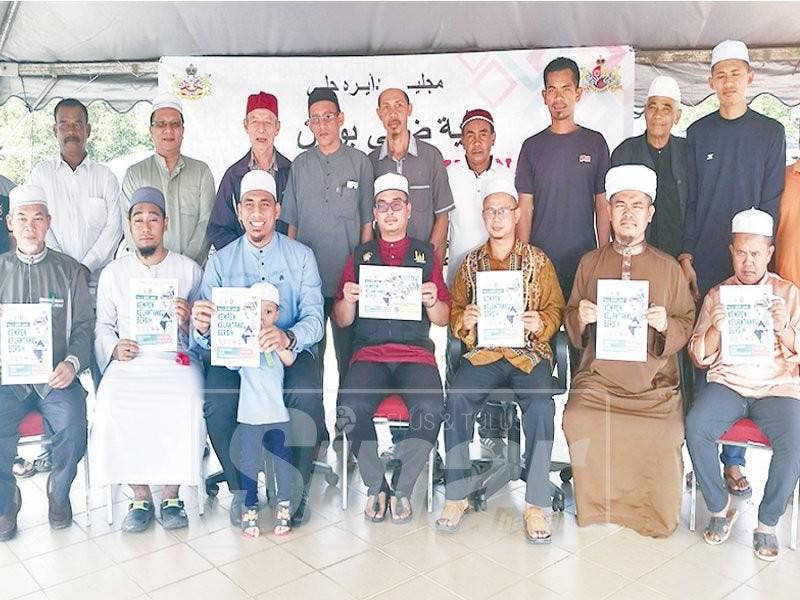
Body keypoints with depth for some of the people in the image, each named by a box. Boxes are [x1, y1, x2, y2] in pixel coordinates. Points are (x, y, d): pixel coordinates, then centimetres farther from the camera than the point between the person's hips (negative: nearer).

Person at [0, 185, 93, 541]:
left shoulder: (70, 271, 9)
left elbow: (84, 326, 4)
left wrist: (72, 363, -14)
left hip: (56, 377, -1)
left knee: (72, 429, -27)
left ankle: (59, 492, 6)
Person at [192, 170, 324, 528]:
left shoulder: (301, 257, 7)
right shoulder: (220, 261, 10)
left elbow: (314, 319, -5)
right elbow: (203, 334, 0)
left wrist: (289, 337, -29)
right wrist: (201, 326, -27)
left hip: (289, 352, -1)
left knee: (307, 396, -31)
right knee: (216, 404, -28)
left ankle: (297, 489, -8)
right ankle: (240, 490, -3)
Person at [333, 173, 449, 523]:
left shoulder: (426, 255, 16)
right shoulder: (360, 256, 17)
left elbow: (443, 319, 13)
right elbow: (341, 321, 14)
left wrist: (432, 302, -9)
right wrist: (348, 300, -7)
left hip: (416, 352, 0)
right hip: (368, 353, 1)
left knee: (431, 411, -29)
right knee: (350, 411, -28)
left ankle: (402, 489, -5)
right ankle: (375, 487, -4)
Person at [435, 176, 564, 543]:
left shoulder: (538, 261, 10)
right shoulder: (471, 262, 14)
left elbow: (556, 308, 9)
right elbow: (455, 309, 16)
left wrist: (542, 322, -13)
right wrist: (463, 320, -8)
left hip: (529, 352, -1)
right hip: (483, 352, 1)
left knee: (541, 406, -31)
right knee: (456, 399, -28)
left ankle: (535, 505, -19)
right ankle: (457, 496, -14)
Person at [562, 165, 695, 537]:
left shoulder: (668, 267, 11)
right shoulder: (590, 263, 13)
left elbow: (687, 324, 11)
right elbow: (570, 321, 16)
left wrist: (666, 325, -12)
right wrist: (580, 318, -8)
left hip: (654, 381, 0)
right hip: (598, 376, 1)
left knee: (665, 434, -27)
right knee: (577, 421, -28)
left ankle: (655, 514, 4)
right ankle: (595, 506, -3)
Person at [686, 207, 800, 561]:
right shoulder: (717, 294, 10)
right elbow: (699, 357, 5)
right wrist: (716, 328, -15)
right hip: (727, 384, 1)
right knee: (695, 427, -28)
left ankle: (767, 524, -8)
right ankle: (719, 509, -6)